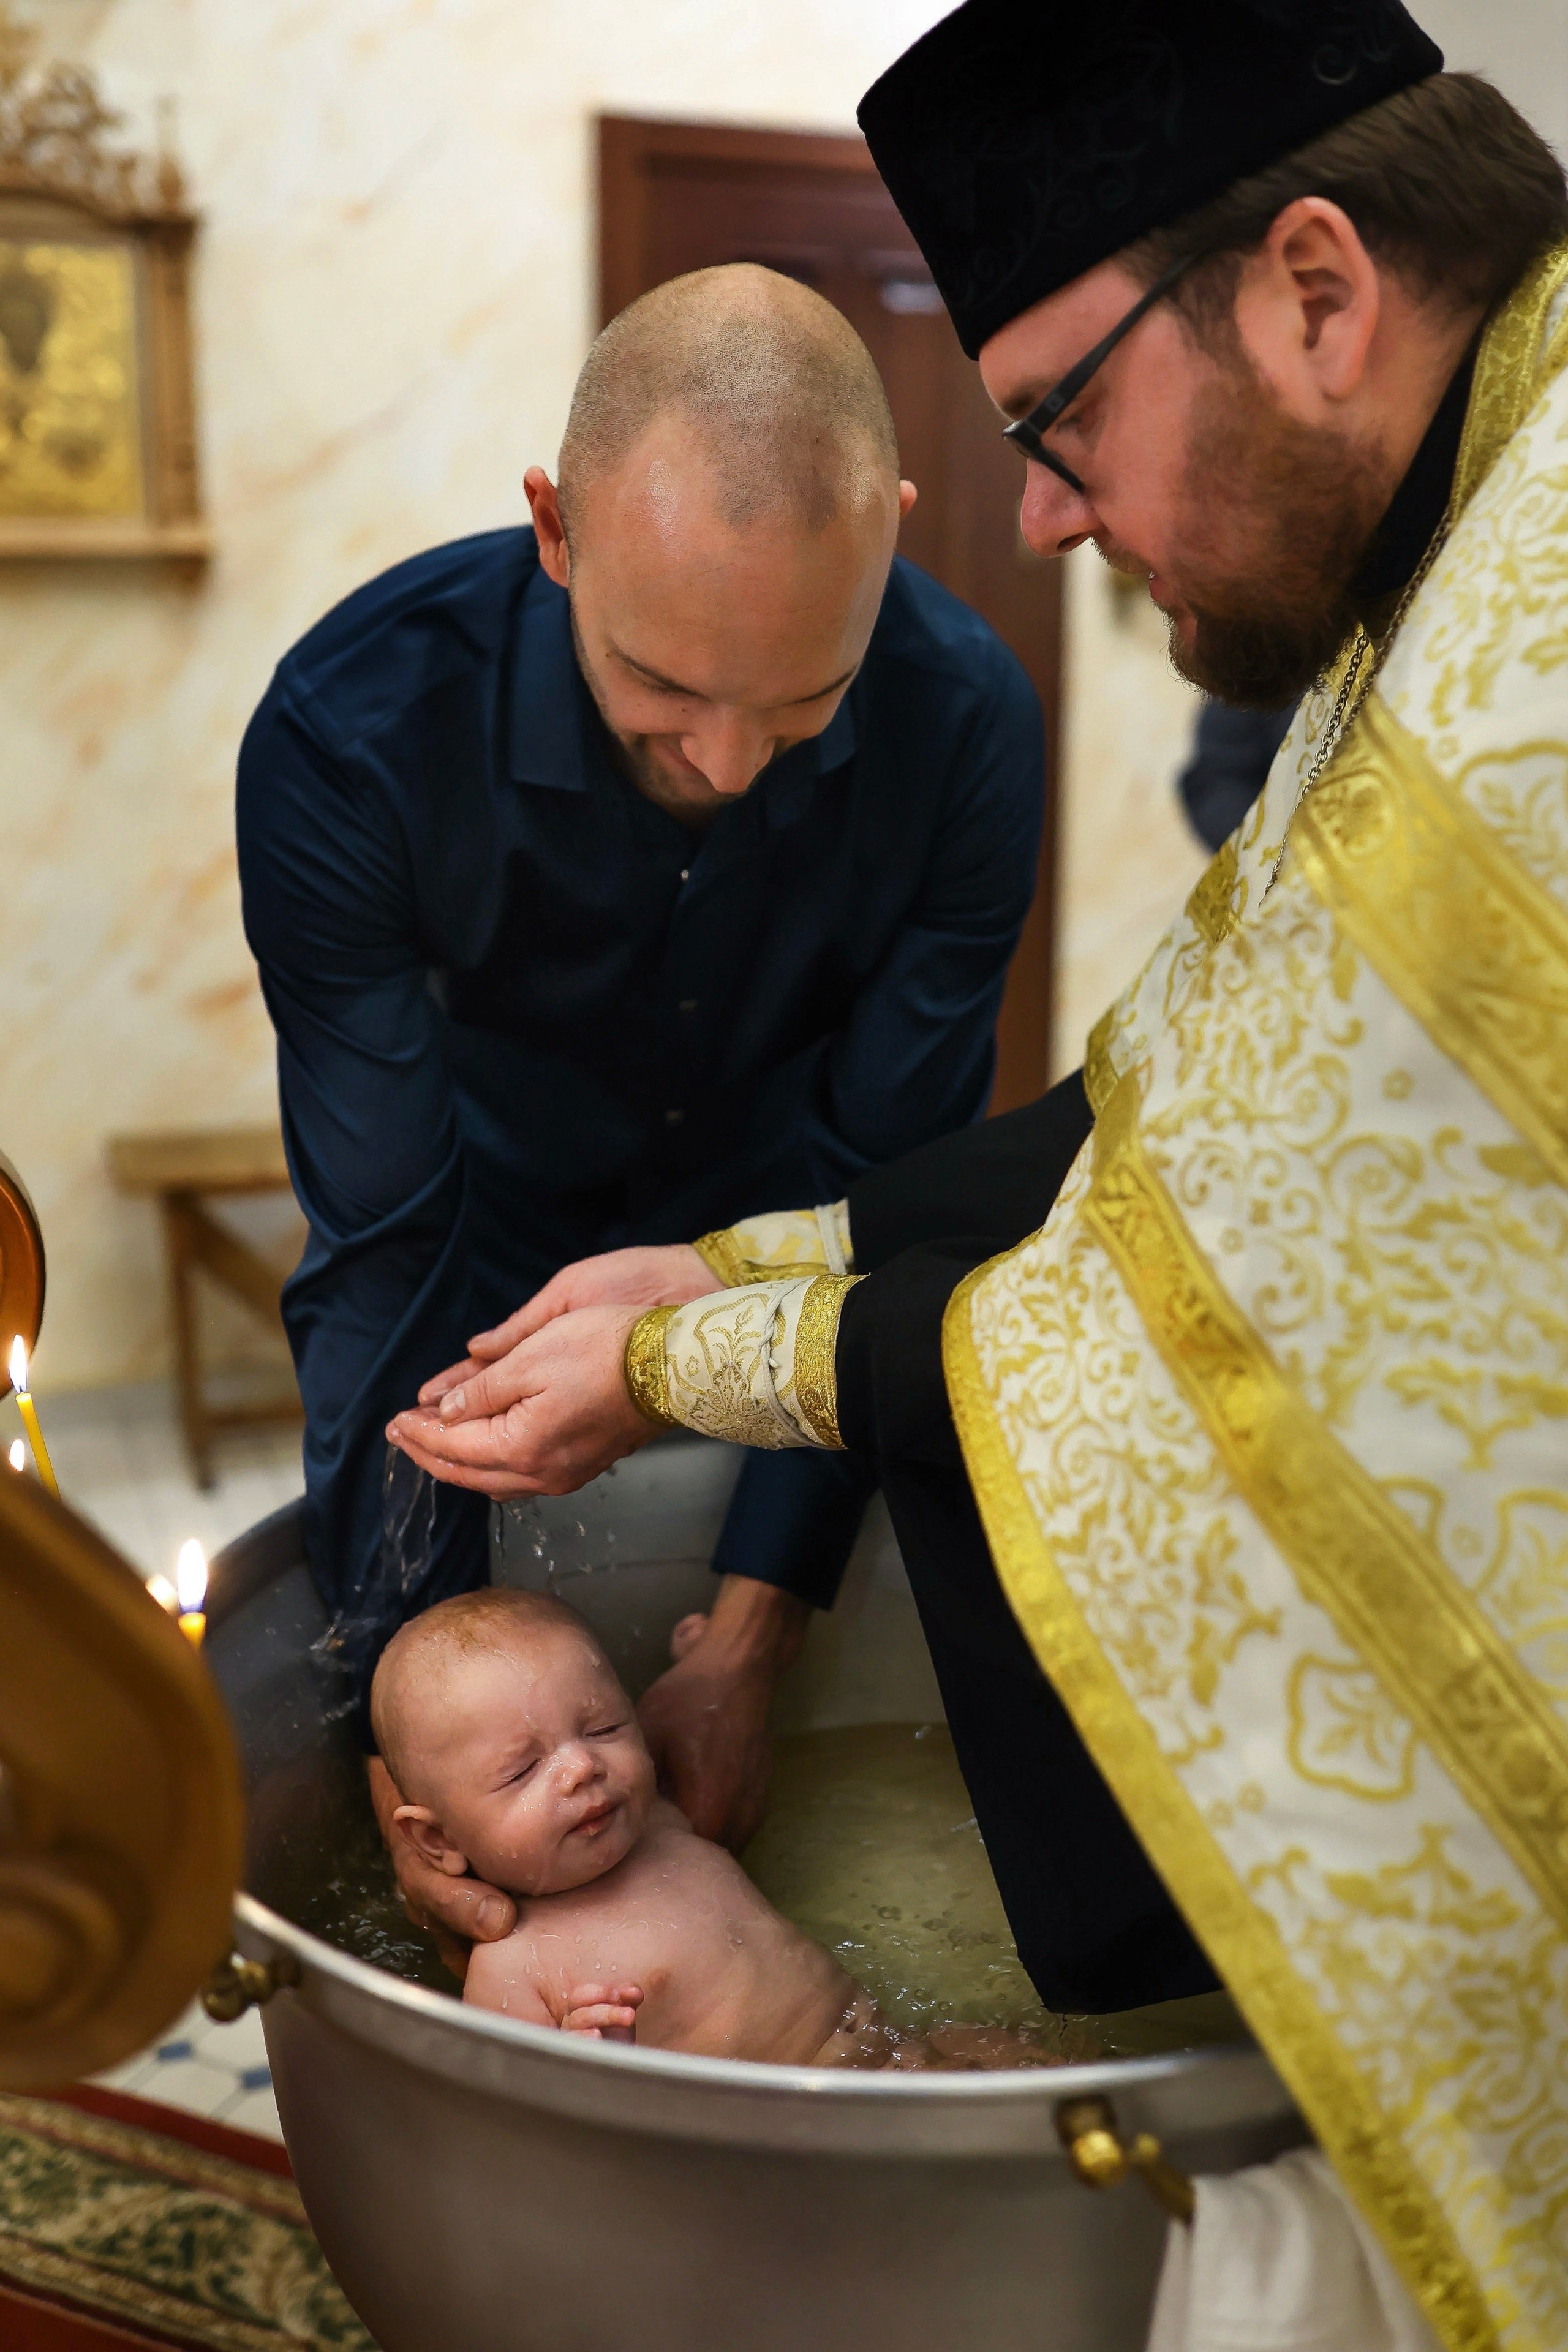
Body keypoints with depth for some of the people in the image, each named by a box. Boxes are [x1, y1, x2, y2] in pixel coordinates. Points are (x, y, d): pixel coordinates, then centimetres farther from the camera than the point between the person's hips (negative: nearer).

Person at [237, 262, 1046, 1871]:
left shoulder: (966, 723, -27)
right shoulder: (349, 733, -30)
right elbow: (386, 1247, -27)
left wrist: (747, 1646, -25)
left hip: (780, 1221, 1)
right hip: (496, 1214, 0)